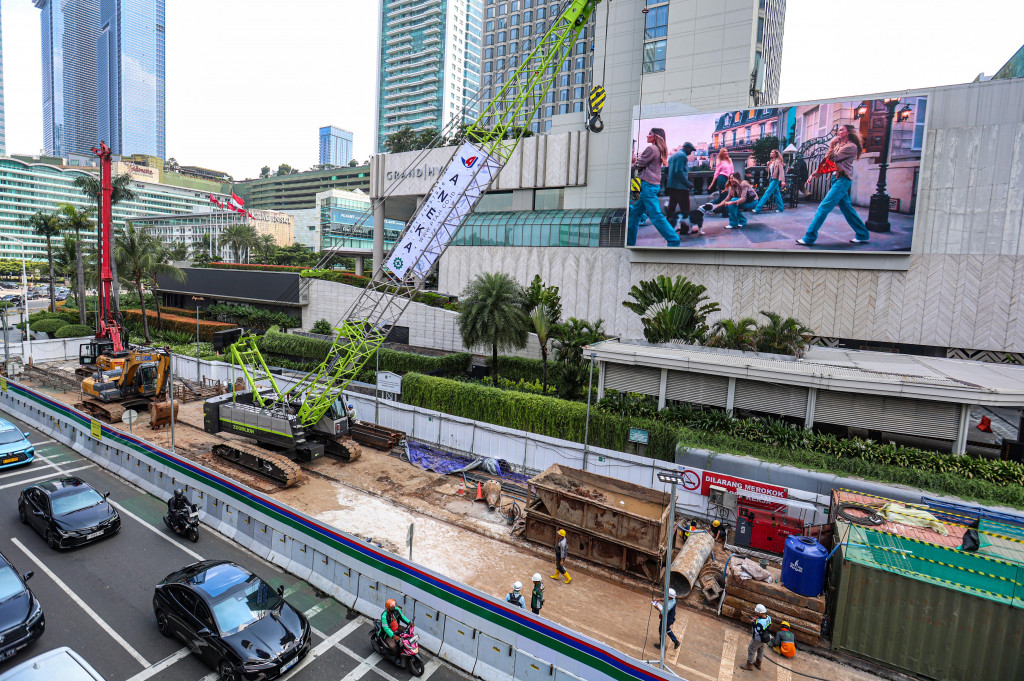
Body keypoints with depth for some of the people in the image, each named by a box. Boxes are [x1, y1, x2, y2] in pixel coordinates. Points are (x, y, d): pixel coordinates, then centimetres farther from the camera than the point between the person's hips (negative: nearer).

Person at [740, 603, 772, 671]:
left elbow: (757, 632, -35)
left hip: (757, 639, -8)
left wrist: (753, 623, -27)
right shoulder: (768, 618, -16)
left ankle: (749, 665, 23)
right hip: (763, 638, 8)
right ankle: (758, 663, 48)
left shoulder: (760, 622, -41)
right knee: (760, 650, 28)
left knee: (751, 650, 11)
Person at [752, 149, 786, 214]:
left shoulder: (778, 161, -9)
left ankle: (758, 209, -17)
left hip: (775, 179, -8)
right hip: (771, 179, 8)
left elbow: (781, 171, -16)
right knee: (776, 193, 13)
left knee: (767, 192, -12)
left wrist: (782, 180, -23)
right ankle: (780, 208, 21)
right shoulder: (771, 162, 13)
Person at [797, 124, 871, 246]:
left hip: (843, 180, -9)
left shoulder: (851, 146, -7)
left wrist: (831, 144, -4)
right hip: (836, 178, 9)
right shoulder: (838, 145, 19)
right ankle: (863, 235, 20)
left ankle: (809, 238, -17)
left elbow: (832, 158, -14)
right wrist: (815, 172, 6)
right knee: (847, 209, 12)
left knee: (824, 207, -15)